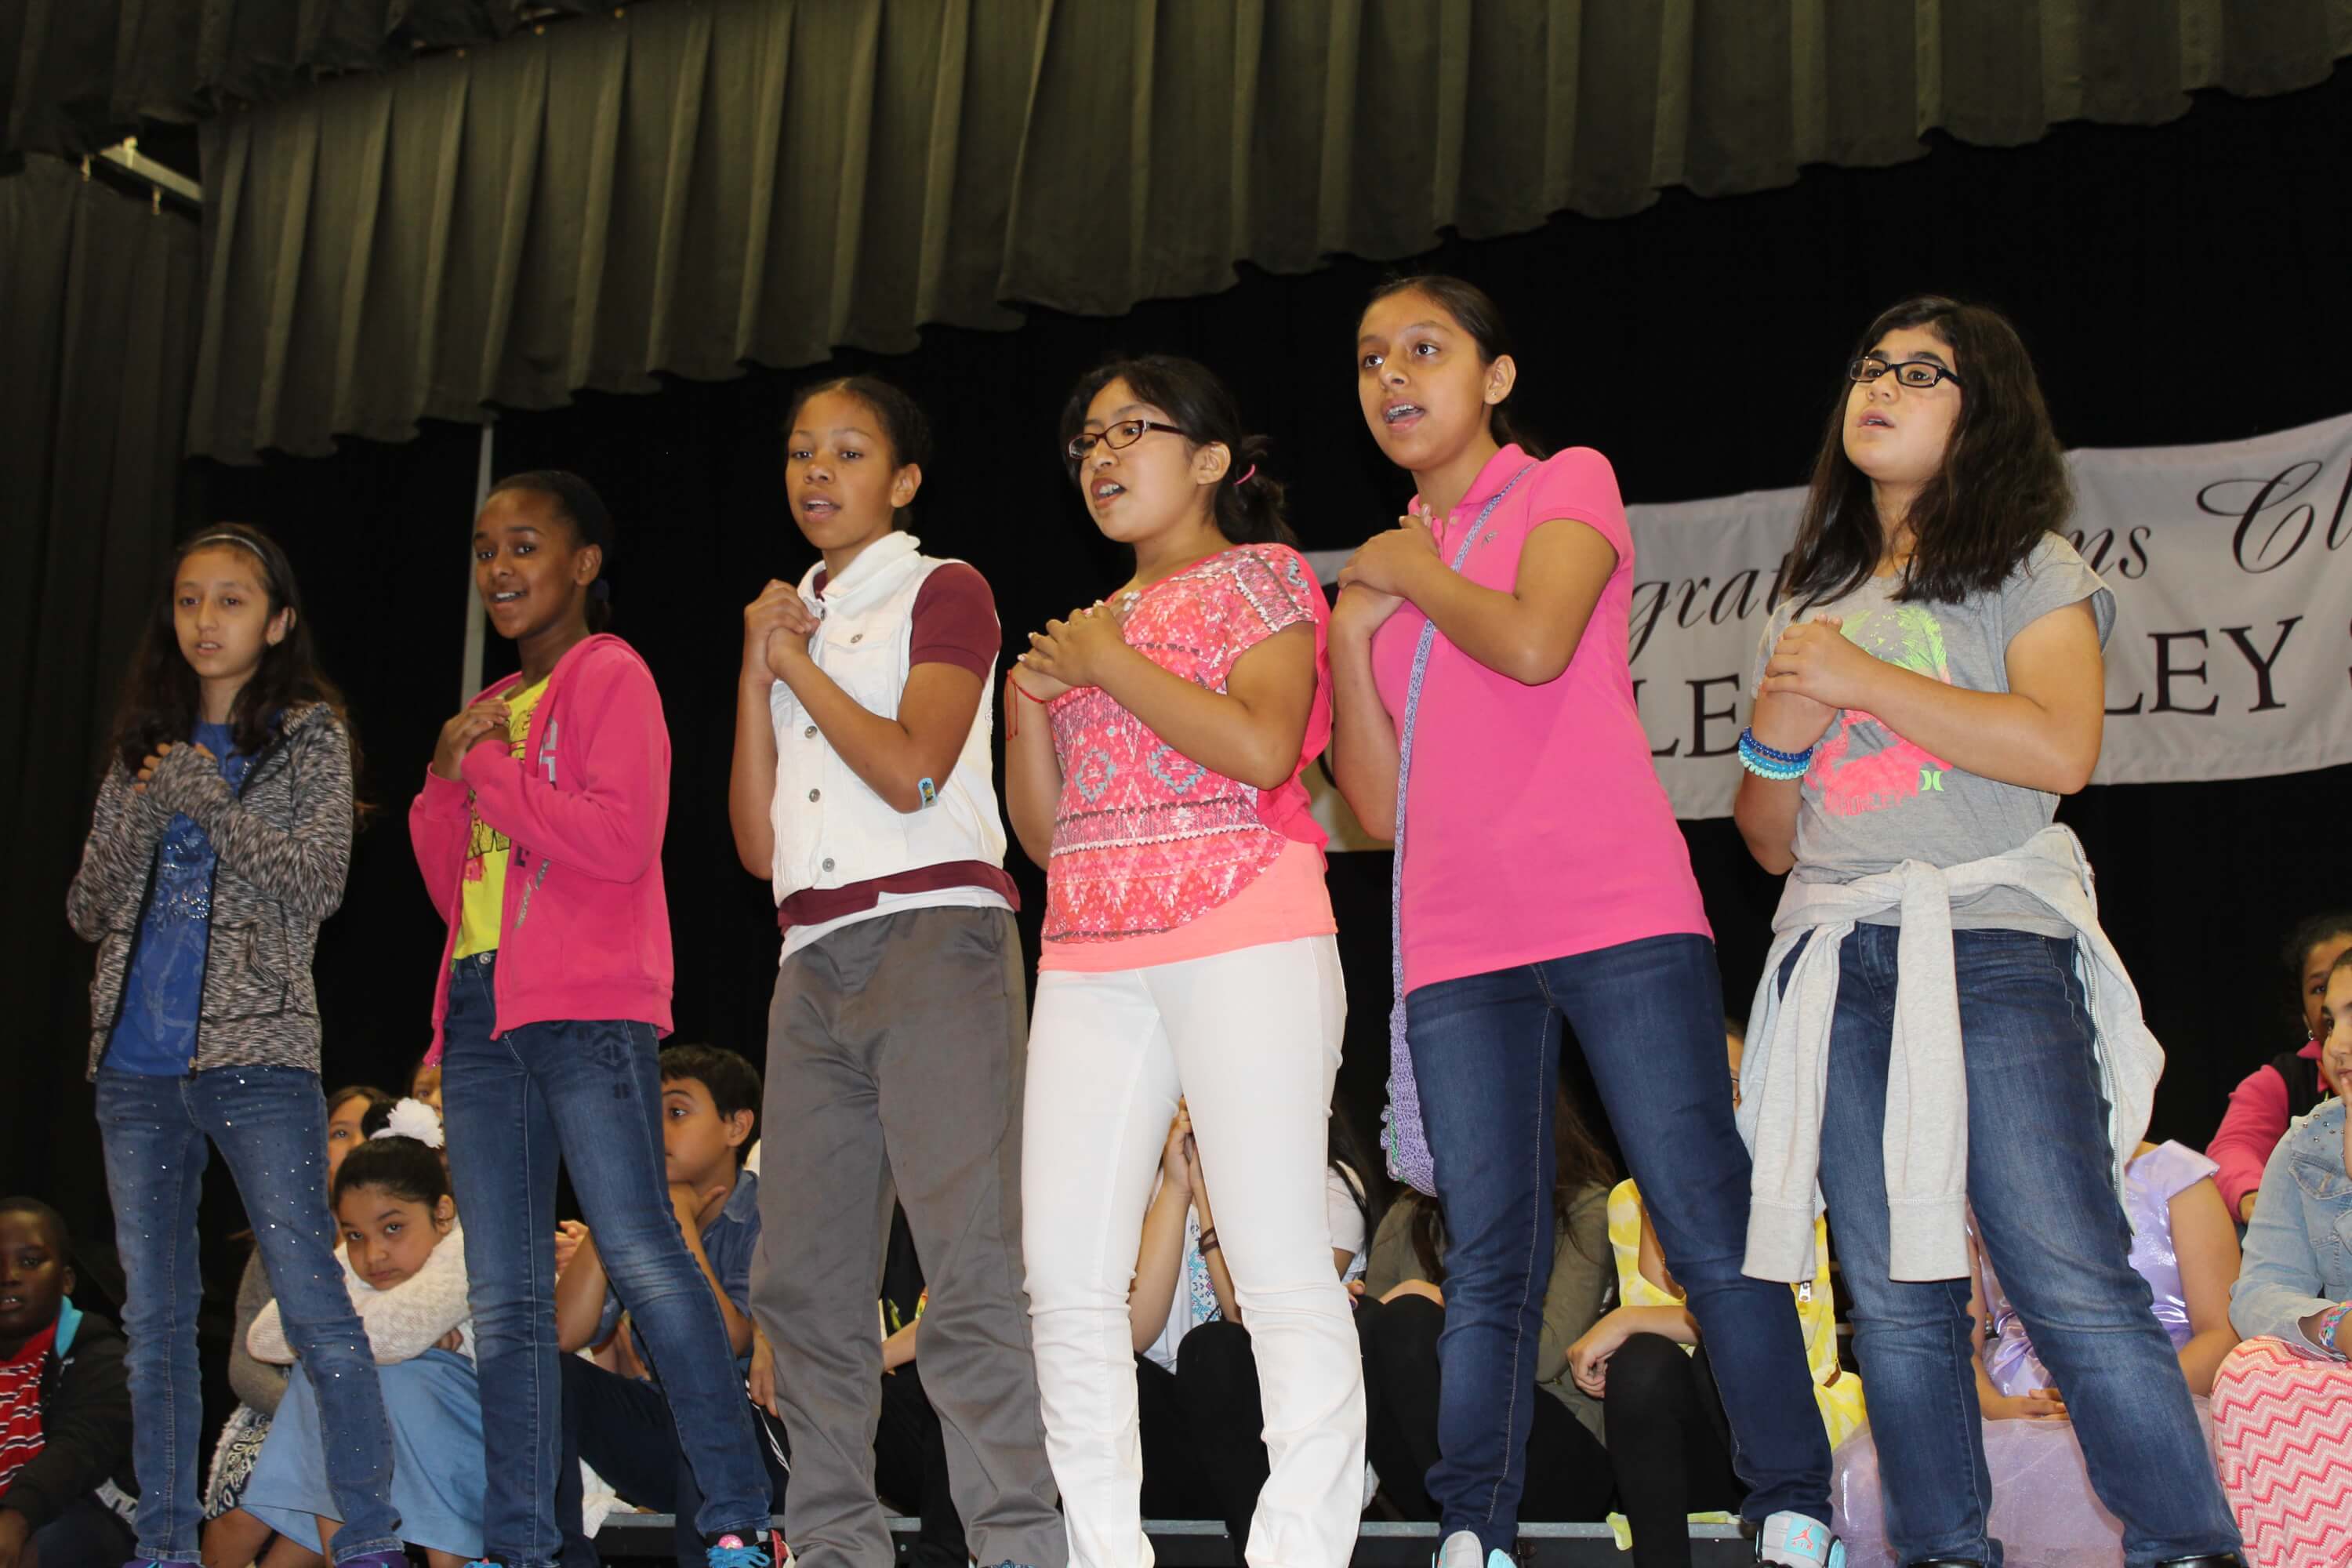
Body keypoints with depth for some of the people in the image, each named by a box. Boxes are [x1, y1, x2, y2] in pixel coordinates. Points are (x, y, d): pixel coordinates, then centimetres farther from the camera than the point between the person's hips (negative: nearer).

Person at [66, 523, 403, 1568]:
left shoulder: (310, 736, 5)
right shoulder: (145, 748, 16)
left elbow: (317, 881, -7)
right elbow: (89, 910, 11)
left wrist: (203, 799, -10)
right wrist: (142, 815, -5)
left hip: (256, 1056, -5)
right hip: (135, 1062, 5)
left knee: (313, 1306, -11)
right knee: (154, 1317, 8)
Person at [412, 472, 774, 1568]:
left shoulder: (611, 676, 1)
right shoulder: (493, 710, 22)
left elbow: (621, 838, -14)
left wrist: (490, 766, -8)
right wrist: (449, 777, 7)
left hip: (588, 1010, -8)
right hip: (483, 1006, 8)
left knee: (640, 1252, -13)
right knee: (503, 1294, 5)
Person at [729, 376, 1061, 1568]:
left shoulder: (943, 592, 7)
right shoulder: (790, 622, 23)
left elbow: (913, 772, -10)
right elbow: (758, 844, 15)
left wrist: (799, 663, 2)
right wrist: (757, 673, 7)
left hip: (934, 939, -6)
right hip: (814, 962, 6)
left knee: (969, 1267, -15)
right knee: (804, 1277, 1)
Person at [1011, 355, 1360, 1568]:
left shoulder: (1261, 575, 7)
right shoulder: (1091, 624, 24)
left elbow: (1262, 748, -12)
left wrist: (1109, 664, -5)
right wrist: (1031, 698, 5)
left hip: (1241, 936, -6)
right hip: (1091, 960, 7)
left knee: (1280, 1265, -9)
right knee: (1067, 1278, -1)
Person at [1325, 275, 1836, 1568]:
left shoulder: (1569, 484, 8)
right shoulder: (1385, 566, 20)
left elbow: (1534, 644, -13)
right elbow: (1378, 803, 15)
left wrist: (1413, 569, 4)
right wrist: (1352, 628, 4)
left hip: (1619, 920, -4)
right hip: (1458, 947, 4)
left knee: (1708, 1225, -5)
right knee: (1488, 1256, 0)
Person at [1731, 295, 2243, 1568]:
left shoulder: (2029, 568, 8)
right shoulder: (1812, 608, 22)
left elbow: (2060, 749, -11)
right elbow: (1769, 842, 22)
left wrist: (1857, 678, -8)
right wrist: (1778, 732, 1)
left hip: (1991, 948, -5)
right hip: (1839, 970, 5)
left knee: (2075, 1288, -13)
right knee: (1897, 1301, 1)